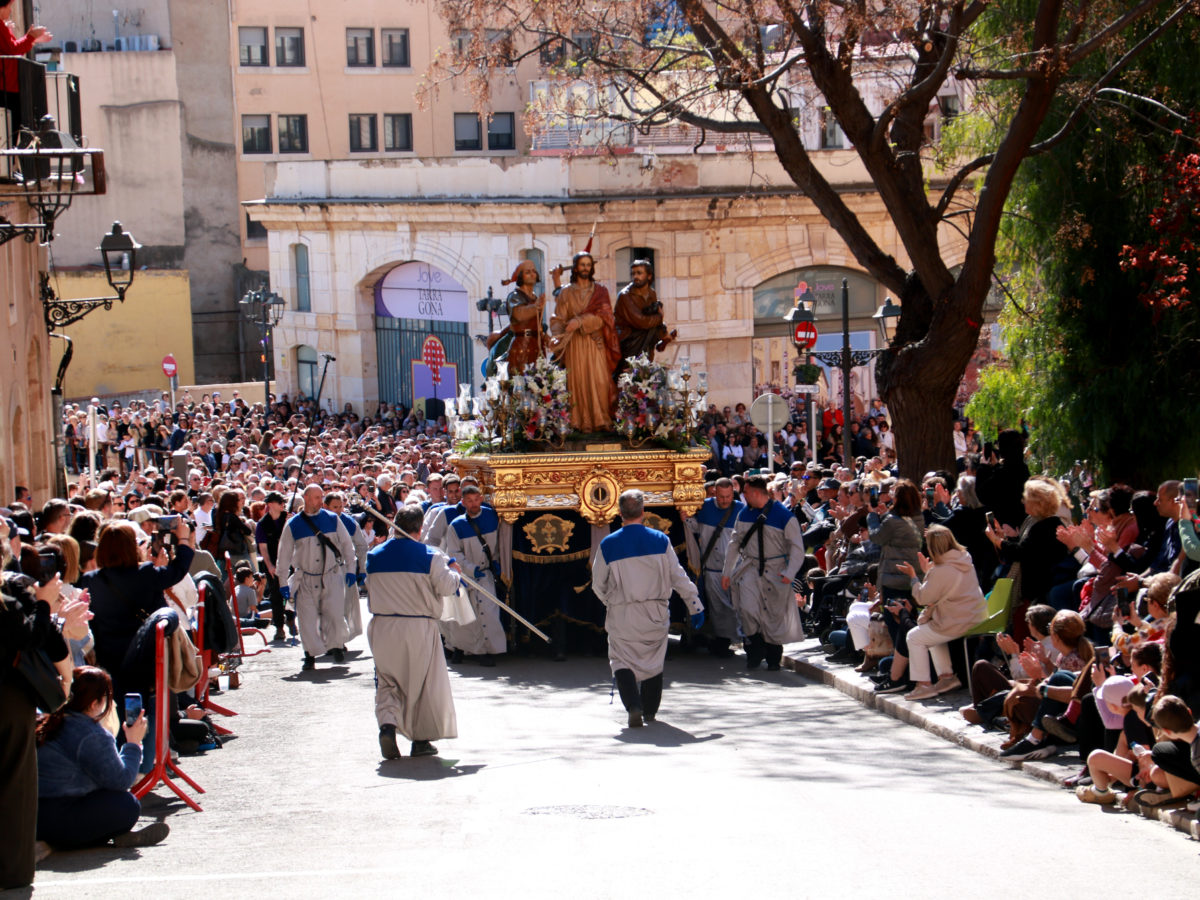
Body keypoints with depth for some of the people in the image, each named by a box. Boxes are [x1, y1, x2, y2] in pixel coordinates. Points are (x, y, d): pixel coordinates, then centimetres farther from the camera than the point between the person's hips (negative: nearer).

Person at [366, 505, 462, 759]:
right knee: (424, 683, 11)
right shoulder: (430, 556, -10)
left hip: (383, 629, 3)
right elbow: (447, 586, -9)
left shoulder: (374, 556, 2)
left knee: (387, 681, 14)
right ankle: (421, 739, 15)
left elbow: (371, 590, 12)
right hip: (419, 629, -3)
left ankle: (387, 724, -10)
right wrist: (453, 570, 9)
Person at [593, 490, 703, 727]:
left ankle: (634, 706, -14)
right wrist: (695, 605, 6)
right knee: (654, 661, 17)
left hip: (622, 616, -2)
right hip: (655, 614, 2)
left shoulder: (608, 545, -7)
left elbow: (598, 585, 1)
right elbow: (678, 576, -3)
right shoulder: (660, 540, -6)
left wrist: (609, 601, 22)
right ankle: (650, 711, 22)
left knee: (622, 661, 6)